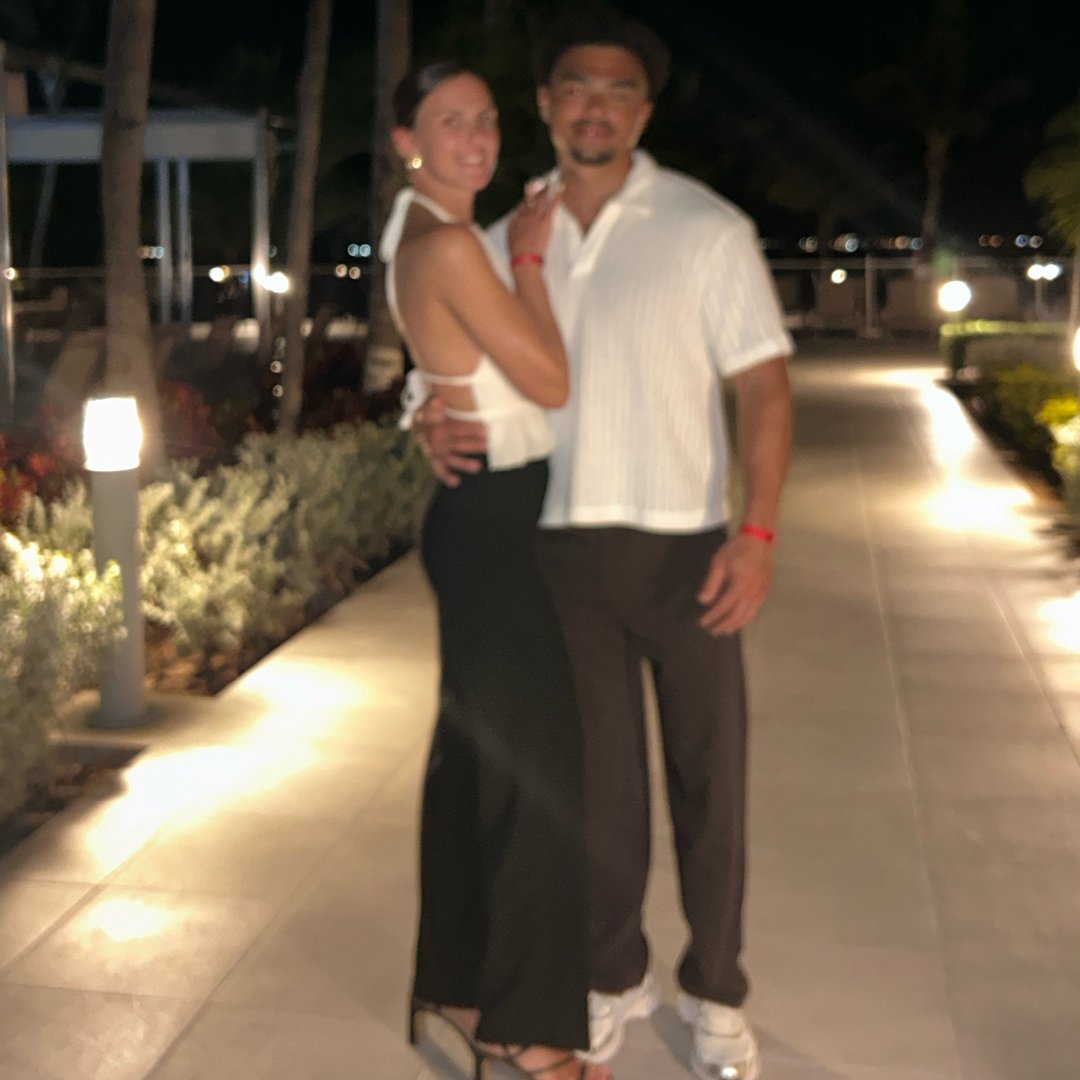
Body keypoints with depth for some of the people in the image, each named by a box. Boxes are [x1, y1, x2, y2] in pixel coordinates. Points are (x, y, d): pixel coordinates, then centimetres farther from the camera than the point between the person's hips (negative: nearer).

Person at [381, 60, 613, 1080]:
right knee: (536, 768, -2)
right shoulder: (448, 245, -19)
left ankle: (455, 979, 29)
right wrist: (528, 257, -7)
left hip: (481, 517, 10)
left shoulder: (423, 238, 12)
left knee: (472, 753, 16)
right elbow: (550, 381, -16)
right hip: (493, 524, -10)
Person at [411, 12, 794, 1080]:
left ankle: (715, 994, 25)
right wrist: (433, 420, -9)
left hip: (685, 546, -3)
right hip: (561, 548, 3)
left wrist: (757, 532, -16)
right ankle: (615, 977, 30)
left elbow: (764, 385, -6)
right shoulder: (505, 241, 7)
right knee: (596, 779, 12)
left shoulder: (707, 228, -4)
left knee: (707, 776, 7)